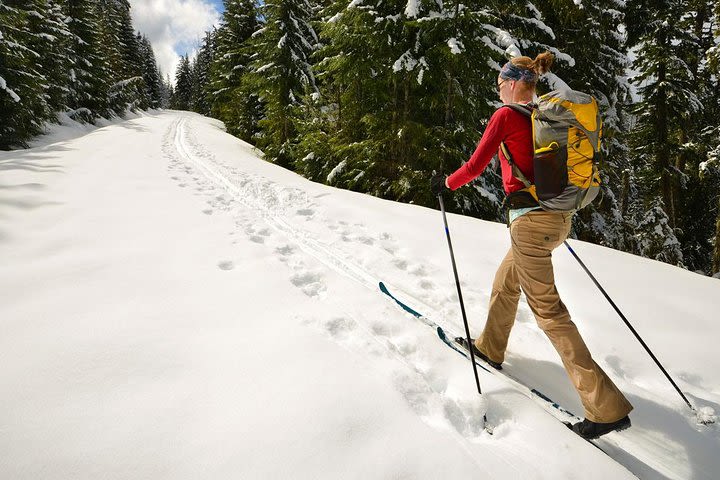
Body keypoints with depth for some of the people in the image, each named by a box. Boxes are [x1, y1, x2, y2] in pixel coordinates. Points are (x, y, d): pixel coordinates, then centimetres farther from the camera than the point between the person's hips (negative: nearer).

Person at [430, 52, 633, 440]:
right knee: (506, 280, 25)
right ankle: (490, 348, 44)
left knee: (547, 308, -4)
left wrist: (445, 182, 10)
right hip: (559, 216, 9)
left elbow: (474, 167, -8)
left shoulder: (505, 115, -7)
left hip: (530, 219, -8)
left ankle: (606, 407, -1)